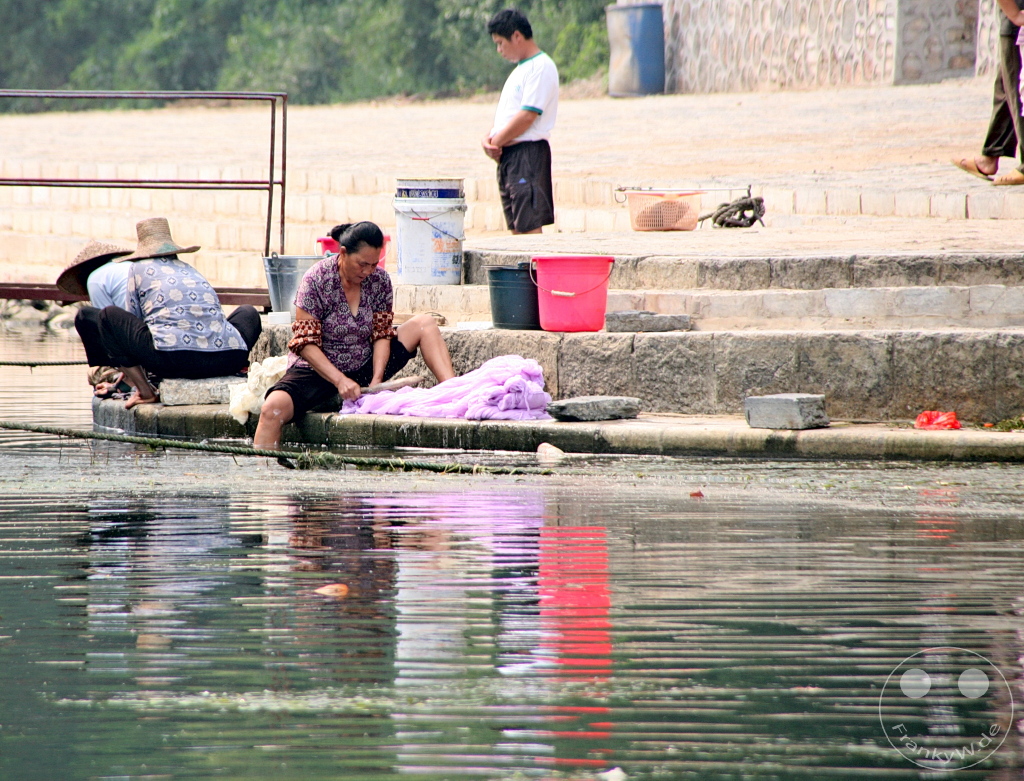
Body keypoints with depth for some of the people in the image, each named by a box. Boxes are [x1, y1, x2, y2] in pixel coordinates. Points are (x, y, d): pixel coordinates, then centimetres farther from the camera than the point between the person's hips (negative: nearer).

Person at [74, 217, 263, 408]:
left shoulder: (140, 268, 17)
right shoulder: (193, 271, 29)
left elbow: (133, 320, 22)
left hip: (173, 360, -5)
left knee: (87, 316, 10)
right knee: (249, 313, 39)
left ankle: (144, 391, 1)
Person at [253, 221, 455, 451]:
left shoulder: (380, 280, -4)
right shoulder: (316, 280, -16)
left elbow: (382, 335, -2)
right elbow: (306, 344, -17)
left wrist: (377, 379, -19)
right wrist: (340, 380, -29)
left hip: (364, 371, 4)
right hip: (318, 370, -4)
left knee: (424, 324, -5)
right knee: (272, 410, -33)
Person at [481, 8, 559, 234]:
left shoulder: (541, 67, -11)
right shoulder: (520, 70, 20)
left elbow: (527, 116, -18)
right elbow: (504, 114, 21)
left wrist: (496, 141, -10)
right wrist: (488, 139, 2)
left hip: (528, 153, -10)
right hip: (508, 156, 10)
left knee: (529, 224, -13)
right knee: (516, 227, 8)